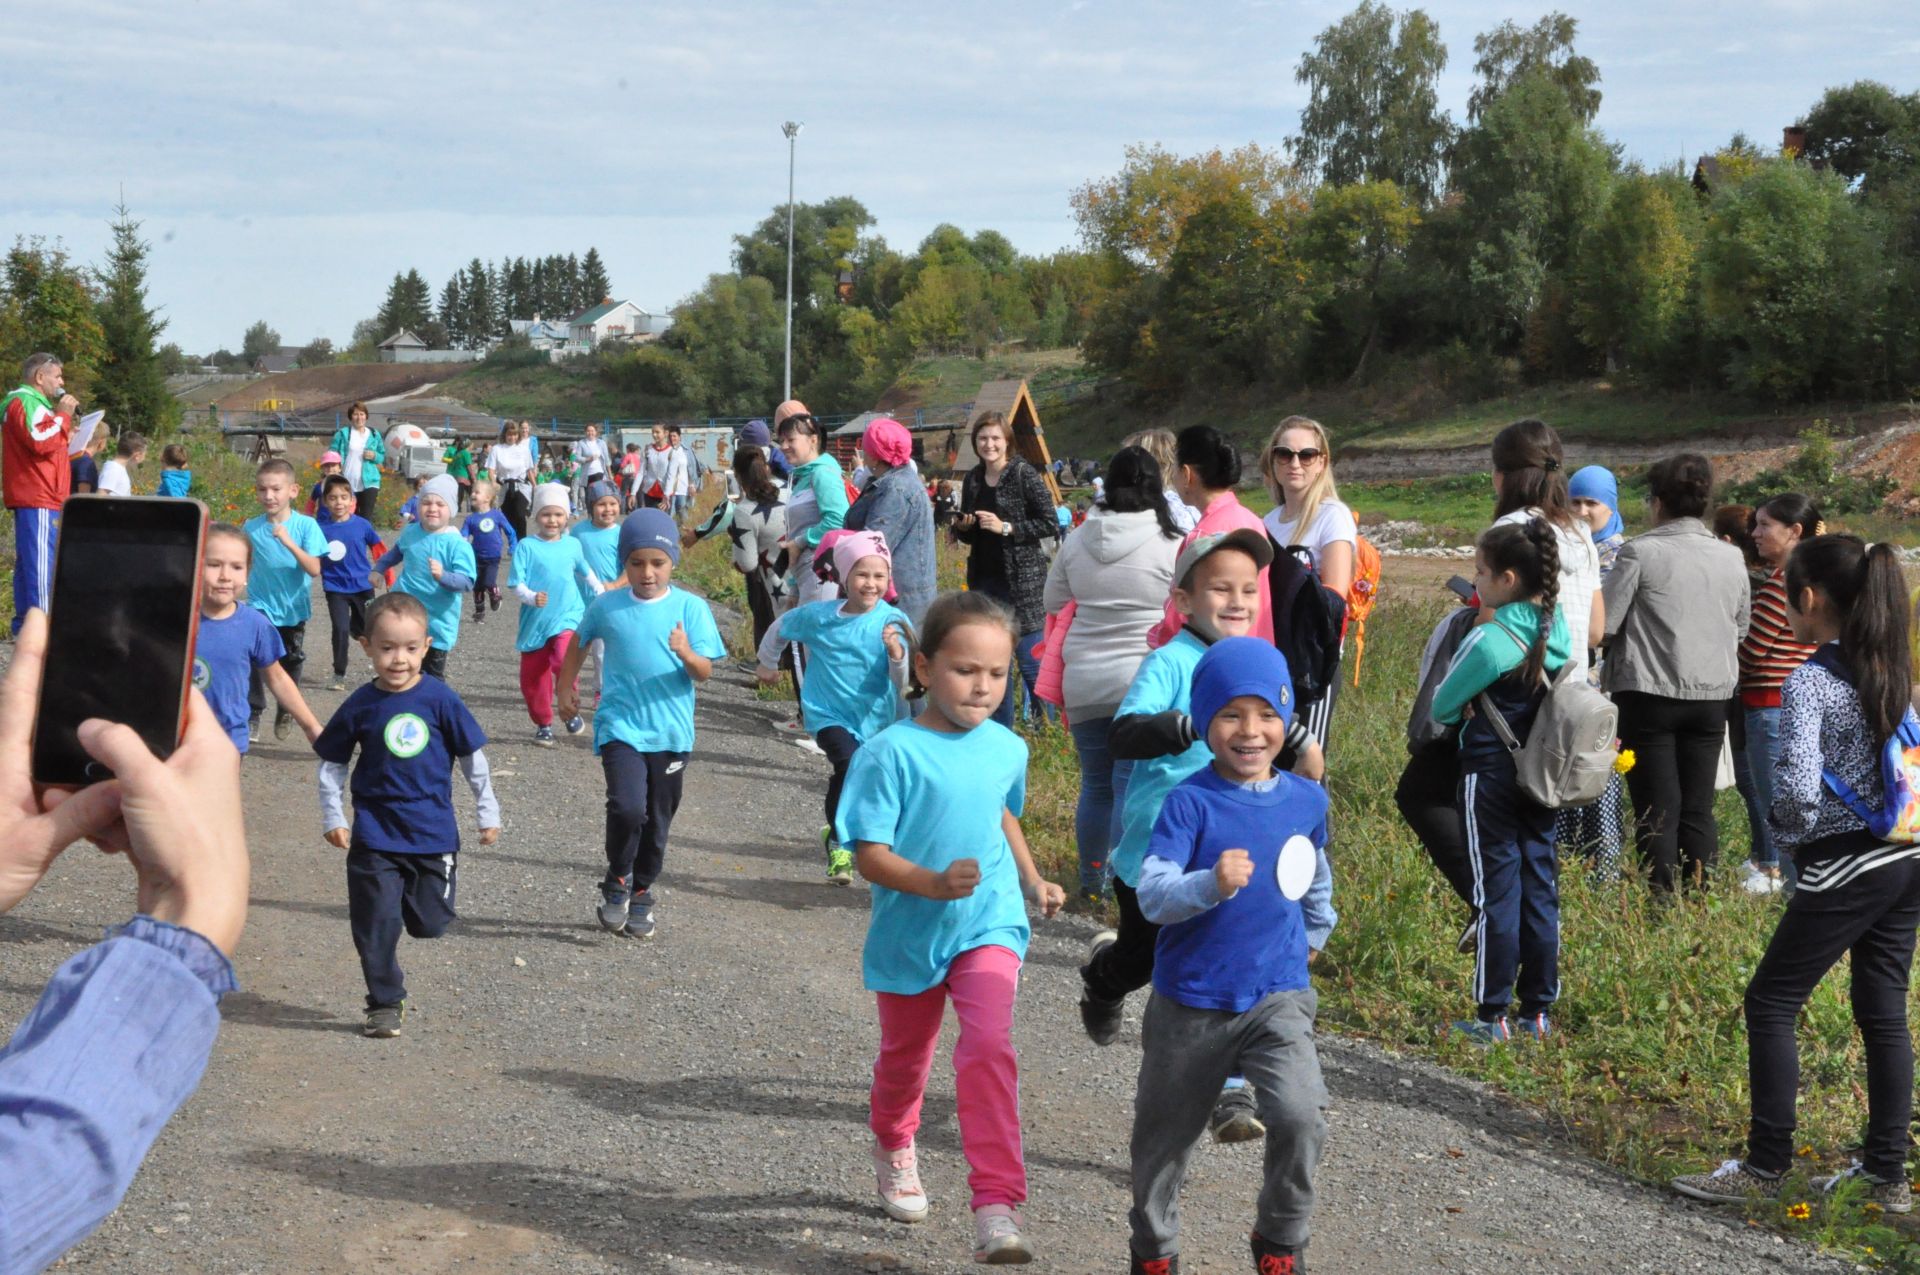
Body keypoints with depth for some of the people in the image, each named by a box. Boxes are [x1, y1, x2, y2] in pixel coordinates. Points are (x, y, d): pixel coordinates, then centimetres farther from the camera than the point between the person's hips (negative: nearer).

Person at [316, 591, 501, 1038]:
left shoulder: (440, 699, -6)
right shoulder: (361, 705, -5)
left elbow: (472, 757, 4)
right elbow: (331, 764, 7)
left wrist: (488, 812, 7)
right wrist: (333, 818, 2)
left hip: (434, 832, 0)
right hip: (375, 837, 0)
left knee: (430, 923, 5)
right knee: (376, 924, 0)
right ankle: (385, 1004, 14)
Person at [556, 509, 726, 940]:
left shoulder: (691, 608, -4)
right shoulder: (607, 606, -1)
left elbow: (705, 674, -6)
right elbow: (580, 642, 20)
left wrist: (686, 654, -26)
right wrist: (566, 688, 21)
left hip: (670, 732, 1)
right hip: (620, 727, -1)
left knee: (657, 820, 11)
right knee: (627, 808, -20)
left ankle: (641, 893, 32)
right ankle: (617, 882, 4)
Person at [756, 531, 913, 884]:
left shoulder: (895, 622, -11)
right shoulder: (819, 615, -8)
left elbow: (905, 684, -14)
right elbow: (780, 629, 13)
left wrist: (897, 654, -33)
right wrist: (768, 664, 28)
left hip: (875, 718, 2)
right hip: (828, 713, -2)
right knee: (849, 765, -27)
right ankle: (837, 840, -7)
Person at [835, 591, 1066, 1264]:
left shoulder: (1007, 749, 0)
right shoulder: (892, 752, -17)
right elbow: (870, 853, -20)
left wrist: (1034, 882, 15)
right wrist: (935, 883, -34)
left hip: (988, 927, 1)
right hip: (909, 933, -1)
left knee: (988, 1046, -23)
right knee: (903, 1060, 21)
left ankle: (997, 1208, -24)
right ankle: (894, 1150, 54)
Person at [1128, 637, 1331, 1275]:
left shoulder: (1307, 799, 0)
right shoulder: (1190, 801, -14)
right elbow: (1151, 894, -23)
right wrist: (1212, 884, -39)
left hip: (1277, 997, 2)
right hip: (1190, 1002, -1)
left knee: (1300, 1115, -20)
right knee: (1166, 1134, 15)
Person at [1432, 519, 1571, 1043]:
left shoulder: (1489, 641, -19)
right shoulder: (1559, 632, 2)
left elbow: (1442, 707, -8)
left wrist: (1462, 713, 13)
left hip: (1490, 775, -6)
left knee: (1497, 891, -1)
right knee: (1540, 888, 10)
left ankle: (1493, 1017, 4)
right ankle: (1538, 1012, 16)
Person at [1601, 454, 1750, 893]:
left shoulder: (1640, 551, -11)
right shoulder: (1731, 557, 5)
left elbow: (1604, 624, -10)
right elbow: (1741, 628, 15)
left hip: (1649, 693, -4)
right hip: (1712, 696, 4)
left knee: (1657, 811, 1)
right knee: (1699, 810, 11)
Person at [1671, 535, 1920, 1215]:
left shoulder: (1809, 680, -16)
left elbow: (1797, 785, -24)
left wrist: (1786, 827, -5)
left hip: (1844, 868, -8)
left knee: (1770, 1005, 4)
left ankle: (1765, 1166, 7)